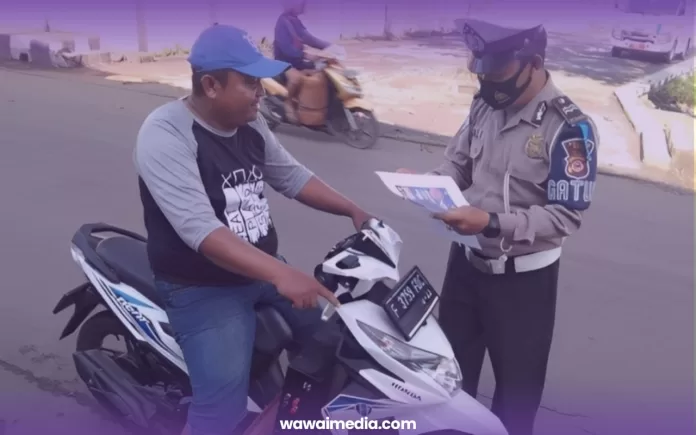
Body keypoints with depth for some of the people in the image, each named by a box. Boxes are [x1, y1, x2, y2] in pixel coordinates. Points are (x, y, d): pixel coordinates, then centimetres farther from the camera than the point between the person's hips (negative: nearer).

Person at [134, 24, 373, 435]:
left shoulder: (250, 125, 1)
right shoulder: (165, 133, -22)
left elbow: (292, 176, 13)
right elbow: (198, 228, -32)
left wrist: (353, 210, 2)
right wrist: (280, 274, -41)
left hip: (263, 270, 8)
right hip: (201, 288, -7)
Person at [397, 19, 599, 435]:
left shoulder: (570, 127, -21)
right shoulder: (486, 104, -1)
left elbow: (567, 215, -22)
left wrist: (492, 223, -33)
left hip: (523, 277, -6)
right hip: (466, 259, 6)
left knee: (516, 385, 16)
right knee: (451, 363, 25)